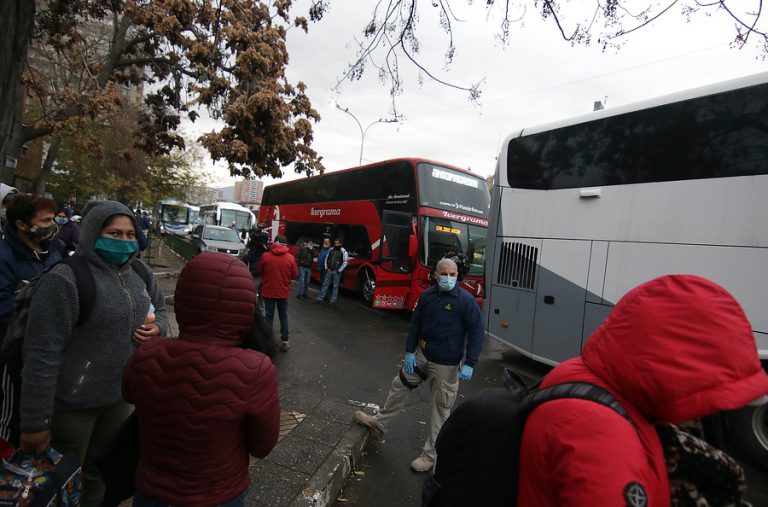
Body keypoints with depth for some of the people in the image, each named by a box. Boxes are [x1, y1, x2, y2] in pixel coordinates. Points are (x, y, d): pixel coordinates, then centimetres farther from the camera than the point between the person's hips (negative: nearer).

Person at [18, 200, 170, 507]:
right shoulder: (65, 280, -20)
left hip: (119, 396, 6)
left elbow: (160, 309, 17)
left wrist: (158, 328, -7)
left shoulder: (140, 274, 0)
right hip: (71, 403, -6)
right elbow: (42, 354, -21)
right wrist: (35, 422, -18)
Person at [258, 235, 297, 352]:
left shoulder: (265, 256, -10)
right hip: (284, 292, 1)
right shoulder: (290, 258, -10)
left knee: (269, 316, 10)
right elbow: (295, 275, -3)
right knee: (283, 316, 13)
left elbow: (260, 272, 3)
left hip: (268, 291, 0)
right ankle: (284, 342, 15)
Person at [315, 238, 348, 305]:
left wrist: (339, 270, -11)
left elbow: (345, 262, -9)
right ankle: (321, 298, 10)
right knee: (325, 284, 5)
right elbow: (326, 259, 17)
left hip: (336, 272, -4)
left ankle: (333, 300, 7)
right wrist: (326, 267, 8)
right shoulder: (331, 250, 9)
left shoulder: (343, 251, -5)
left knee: (335, 286, 1)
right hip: (329, 270, 4)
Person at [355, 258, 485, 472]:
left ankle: (430, 454, 24)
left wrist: (469, 364, -19)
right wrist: (409, 352, 1)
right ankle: (379, 423, 41)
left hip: (446, 365, -5)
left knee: (440, 410, 6)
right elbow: (415, 324, 5)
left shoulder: (466, 301, -16)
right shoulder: (427, 296, -2)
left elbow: (477, 333, -14)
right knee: (399, 386, 18)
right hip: (421, 355, 6)